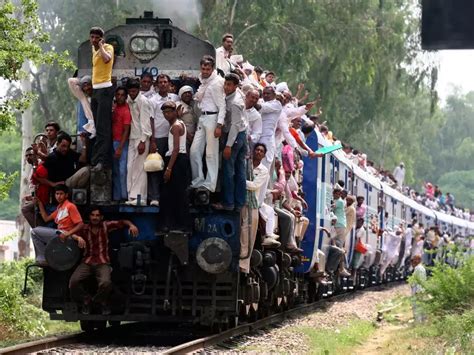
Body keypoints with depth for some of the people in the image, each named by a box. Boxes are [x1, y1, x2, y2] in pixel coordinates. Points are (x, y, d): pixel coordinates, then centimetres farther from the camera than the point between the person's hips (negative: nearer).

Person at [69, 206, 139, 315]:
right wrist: (78, 237, -19)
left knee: (105, 283, -32)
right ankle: (86, 300, 4)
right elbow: (70, 234, 2)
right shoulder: (84, 228, 9)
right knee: (73, 281, -24)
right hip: (87, 262, 2)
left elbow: (122, 222, 7)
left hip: (102, 262, -2)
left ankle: (101, 301, 2)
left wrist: (131, 225, -14)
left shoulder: (106, 226, 7)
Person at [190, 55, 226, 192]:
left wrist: (219, 125, -19)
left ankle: (210, 184, 0)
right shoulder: (203, 82, 15)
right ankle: (198, 180, 15)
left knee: (211, 153, -4)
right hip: (202, 118, 8)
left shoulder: (216, 83, -11)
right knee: (194, 150, 6)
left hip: (212, 118, -8)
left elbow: (222, 106, -14)